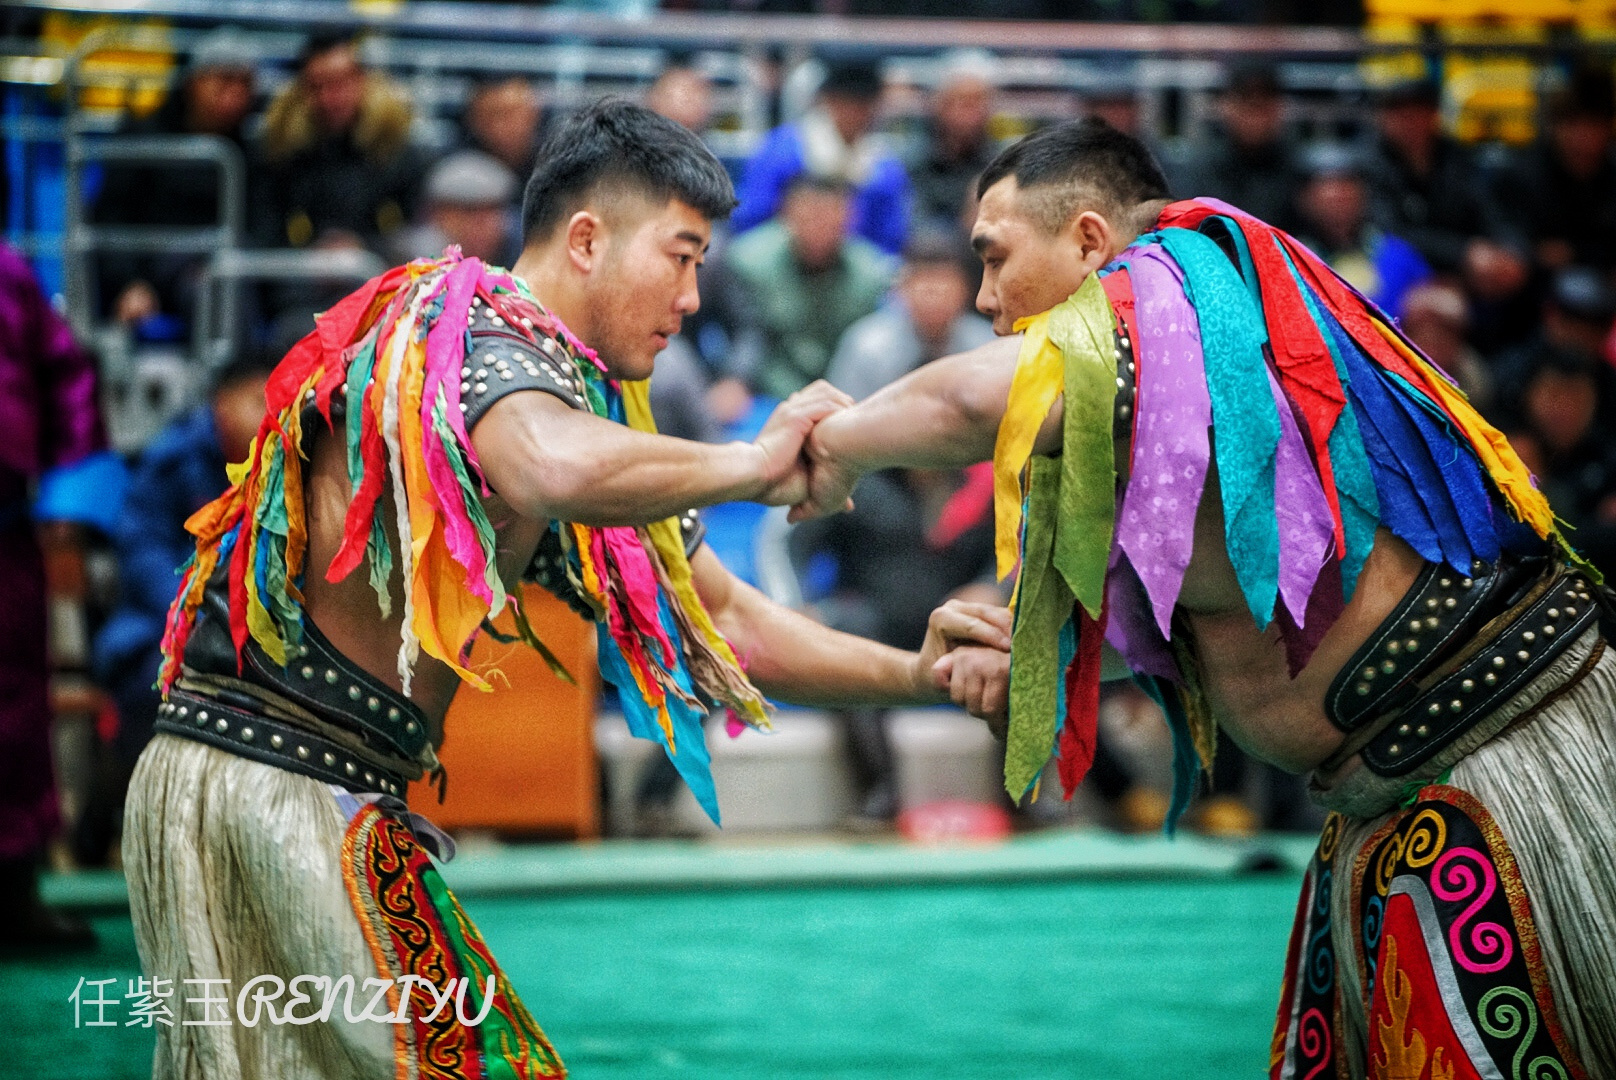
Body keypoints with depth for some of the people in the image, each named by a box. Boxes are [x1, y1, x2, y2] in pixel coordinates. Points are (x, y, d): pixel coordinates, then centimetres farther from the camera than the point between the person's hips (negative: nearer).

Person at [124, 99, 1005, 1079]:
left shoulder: (594, 403, 17)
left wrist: (916, 676, 11)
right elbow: (552, 470, -38)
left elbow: (726, 625, 21)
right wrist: (750, 465, -23)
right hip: (279, 784, -10)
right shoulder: (484, 330, -13)